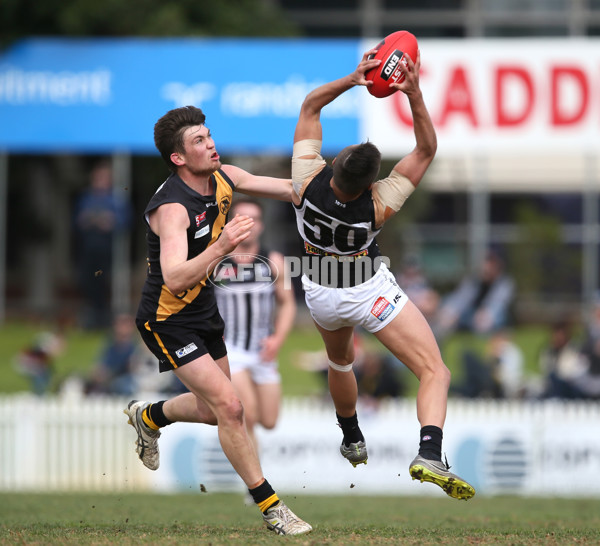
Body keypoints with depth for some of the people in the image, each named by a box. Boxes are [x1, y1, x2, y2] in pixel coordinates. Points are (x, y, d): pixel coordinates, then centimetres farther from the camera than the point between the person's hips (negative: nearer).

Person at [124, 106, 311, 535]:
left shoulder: (222, 178, -6)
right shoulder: (172, 208, -30)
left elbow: (291, 189, 5)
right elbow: (175, 280, -43)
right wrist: (220, 248, -55)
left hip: (204, 311, 8)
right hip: (169, 320, -8)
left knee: (213, 410, 20)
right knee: (229, 406, -16)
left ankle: (147, 417, 49)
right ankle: (270, 506, -6)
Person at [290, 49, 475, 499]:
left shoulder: (307, 181, -28)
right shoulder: (378, 204, -31)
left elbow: (310, 108, -17)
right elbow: (426, 150, -24)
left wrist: (352, 79, -29)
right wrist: (414, 95, -36)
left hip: (321, 295, 4)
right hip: (370, 293, -4)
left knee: (340, 361, 34)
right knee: (435, 371, -7)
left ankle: (352, 441, 53)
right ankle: (430, 454, -31)